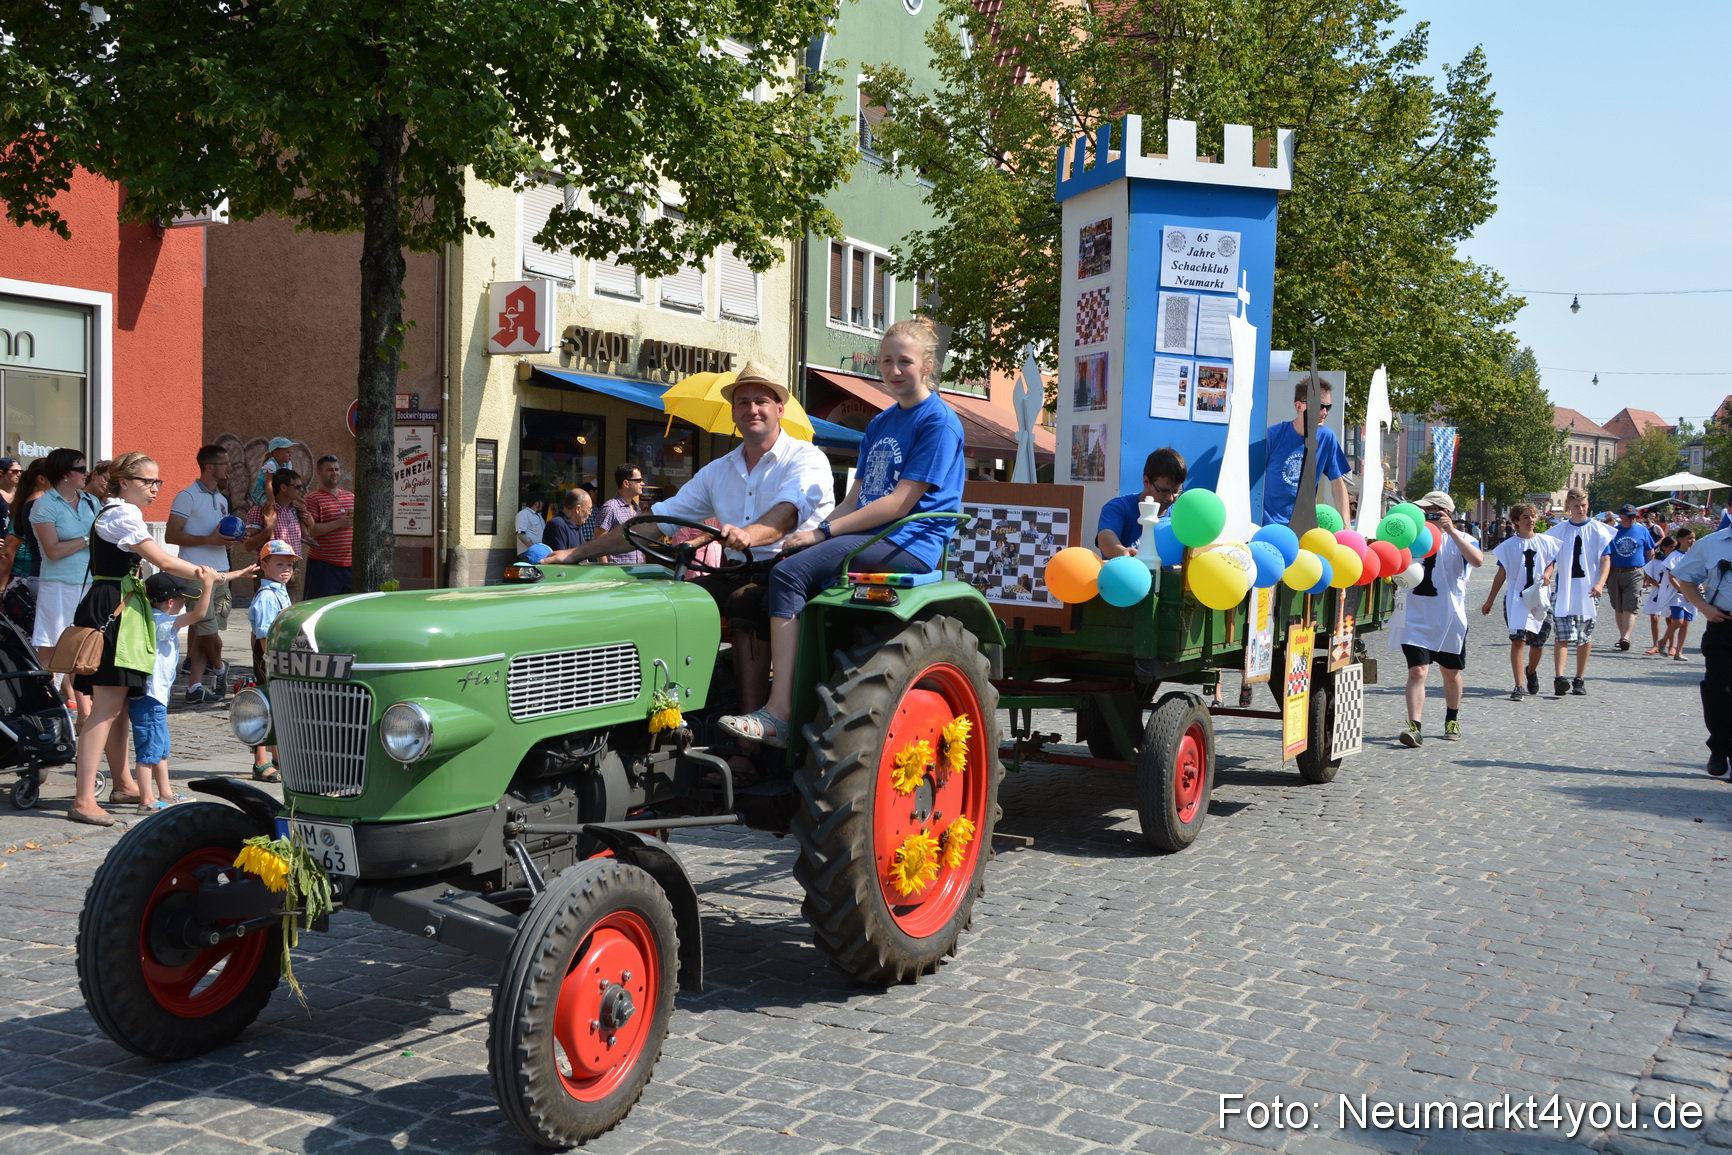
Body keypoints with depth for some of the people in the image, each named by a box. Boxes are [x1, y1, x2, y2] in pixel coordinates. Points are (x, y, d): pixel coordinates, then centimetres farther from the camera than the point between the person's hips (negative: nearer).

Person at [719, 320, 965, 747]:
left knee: (790, 573, -24)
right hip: (868, 539, 9)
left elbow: (898, 504, -14)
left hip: (908, 545, -9)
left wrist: (824, 532, -14)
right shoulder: (880, 424, 21)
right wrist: (811, 534, 0)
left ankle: (779, 714, -27)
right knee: (775, 572, -12)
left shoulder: (939, 421, -6)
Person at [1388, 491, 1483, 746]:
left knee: (1451, 672, 15)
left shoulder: (1459, 539, -1)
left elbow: (1478, 560, -21)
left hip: (1449, 618, 0)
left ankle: (1452, 720, 37)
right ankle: (1414, 727, -19)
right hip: (1416, 617, 0)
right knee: (1417, 671, -13)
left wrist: (1451, 531, -25)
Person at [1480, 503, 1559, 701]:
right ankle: (1518, 687, -14)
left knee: (1538, 643, 8)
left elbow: (1551, 564, 14)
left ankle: (1532, 671, 41)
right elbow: (1501, 575, 6)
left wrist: (1547, 575, -11)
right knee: (1518, 640, -15)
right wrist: (1489, 601, 7)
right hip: (1516, 599, -2)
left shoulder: (1546, 542, 6)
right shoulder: (1509, 545, 2)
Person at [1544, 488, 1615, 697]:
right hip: (1563, 592, 0)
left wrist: (1600, 583, -14)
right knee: (1562, 636, -11)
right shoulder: (1558, 531, 5)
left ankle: (1580, 679, 16)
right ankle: (1559, 678, -19)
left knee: (1585, 638, 8)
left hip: (1588, 592, 0)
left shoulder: (1598, 530, 2)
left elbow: (1606, 559, 1)